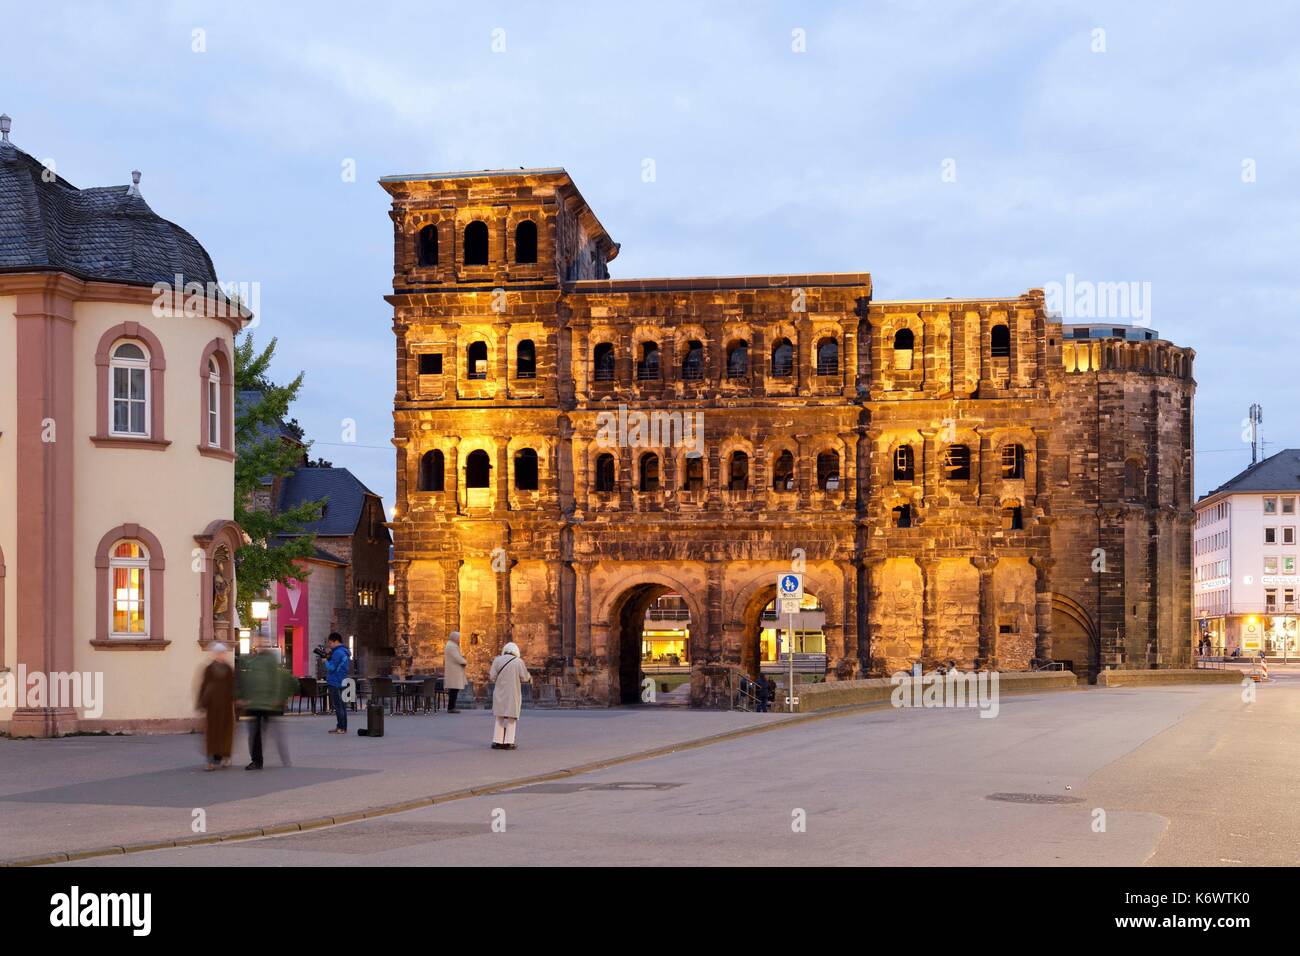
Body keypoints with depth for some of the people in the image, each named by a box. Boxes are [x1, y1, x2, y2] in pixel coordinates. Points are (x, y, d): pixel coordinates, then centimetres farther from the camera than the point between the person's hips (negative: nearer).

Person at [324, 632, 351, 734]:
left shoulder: (338, 653, -17)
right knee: (341, 706, 13)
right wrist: (329, 657, 6)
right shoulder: (344, 652, 16)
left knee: (338, 706, -7)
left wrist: (325, 660, -3)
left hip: (335, 683, -10)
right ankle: (341, 727, 18)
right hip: (341, 683, 10)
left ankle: (342, 728, -7)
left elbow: (331, 667, -20)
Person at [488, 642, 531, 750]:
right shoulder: (519, 662, -3)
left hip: (500, 693, 2)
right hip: (513, 693, -1)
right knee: (511, 718, 5)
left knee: (499, 717, 11)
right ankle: (508, 742, -2)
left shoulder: (498, 660, 0)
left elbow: (492, 676, -3)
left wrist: (489, 676, 18)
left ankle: (497, 741, 4)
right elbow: (525, 678, -3)